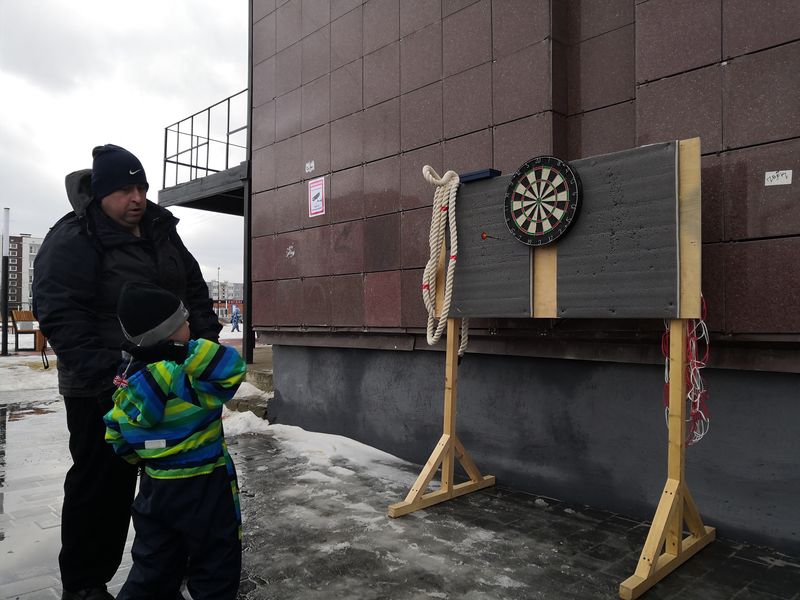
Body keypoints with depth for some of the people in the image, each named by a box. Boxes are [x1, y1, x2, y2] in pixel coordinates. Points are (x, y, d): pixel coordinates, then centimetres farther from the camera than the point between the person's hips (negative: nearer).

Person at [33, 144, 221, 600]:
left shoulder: (161, 230, 8)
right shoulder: (72, 241, -14)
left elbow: (194, 288, 15)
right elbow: (60, 317, -21)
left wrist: (208, 339, 3)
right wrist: (105, 372, -29)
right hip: (103, 391, -7)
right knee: (102, 485, 4)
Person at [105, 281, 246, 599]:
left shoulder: (129, 377, -1)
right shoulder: (186, 380, -26)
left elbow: (115, 436, 9)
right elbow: (232, 367, -35)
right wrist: (189, 348, -29)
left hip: (154, 487, 7)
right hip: (204, 490, -7)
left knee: (153, 567, 23)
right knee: (215, 572, 12)